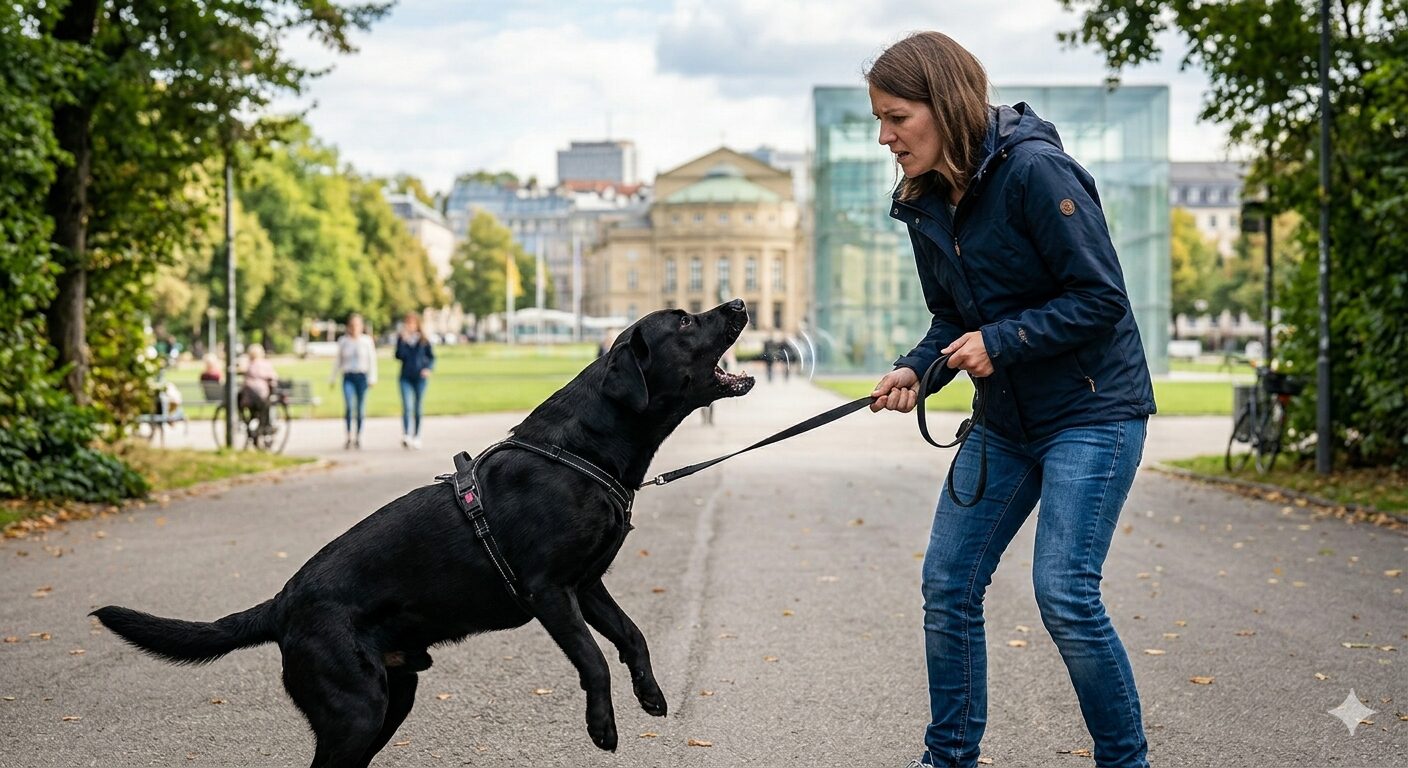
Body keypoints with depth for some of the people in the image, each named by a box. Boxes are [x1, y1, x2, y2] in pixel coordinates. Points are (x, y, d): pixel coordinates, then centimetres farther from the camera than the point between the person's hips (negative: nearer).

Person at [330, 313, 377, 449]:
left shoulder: (367, 340, 3)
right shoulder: (343, 341, 6)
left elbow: (372, 360, 5)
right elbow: (338, 361, 13)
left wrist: (372, 378, -2)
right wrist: (333, 378, 13)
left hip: (362, 376, 0)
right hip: (348, 377, 0)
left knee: (361, 408, 3)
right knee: (348, 406, -17)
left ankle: (358, 437, 14)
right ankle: (349, 436, -9)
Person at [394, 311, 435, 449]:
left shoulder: (424, 340, 3)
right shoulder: (401, 338, 3)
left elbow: (431, 356, 9)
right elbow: (399, 355, -8)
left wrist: (428, 368, -8)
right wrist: (403, 340, -17)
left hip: (420, 377, 1)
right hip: (406, 377, -1)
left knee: (418, 409, 8)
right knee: (407, 407, -14)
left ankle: (416, 437, 20)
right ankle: (406, 435, -22)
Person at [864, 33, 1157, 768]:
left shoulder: (1035, 171, -20)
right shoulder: (926, 203, 4)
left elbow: (1100, 298, -19)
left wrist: (1000, 342, -21)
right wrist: (913, 370, -6)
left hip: (1091, 410, -8)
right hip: (1005, 418, 8)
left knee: (1064, 590, -14)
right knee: (947, 583, 5)